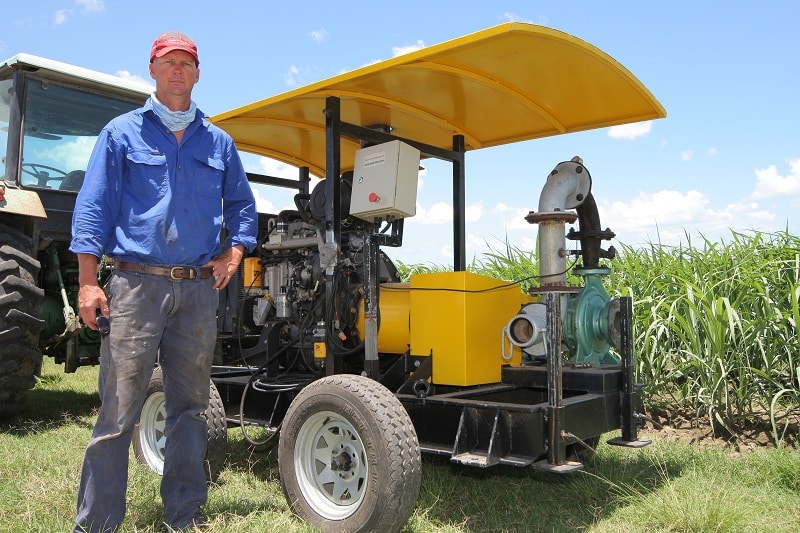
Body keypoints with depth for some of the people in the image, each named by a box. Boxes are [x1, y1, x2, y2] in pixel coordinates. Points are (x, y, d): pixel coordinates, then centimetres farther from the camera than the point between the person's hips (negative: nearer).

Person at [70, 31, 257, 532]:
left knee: (190, 406, 9)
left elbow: (242, 204, 24)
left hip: (198, 289, 3)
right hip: (137, 283, -3)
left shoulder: (218, 142, 16)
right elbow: (93, 207, 1)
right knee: (119, 407, -4)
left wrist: (233, 252, 8)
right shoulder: (122, 133, 7)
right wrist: (88, 280, -7)